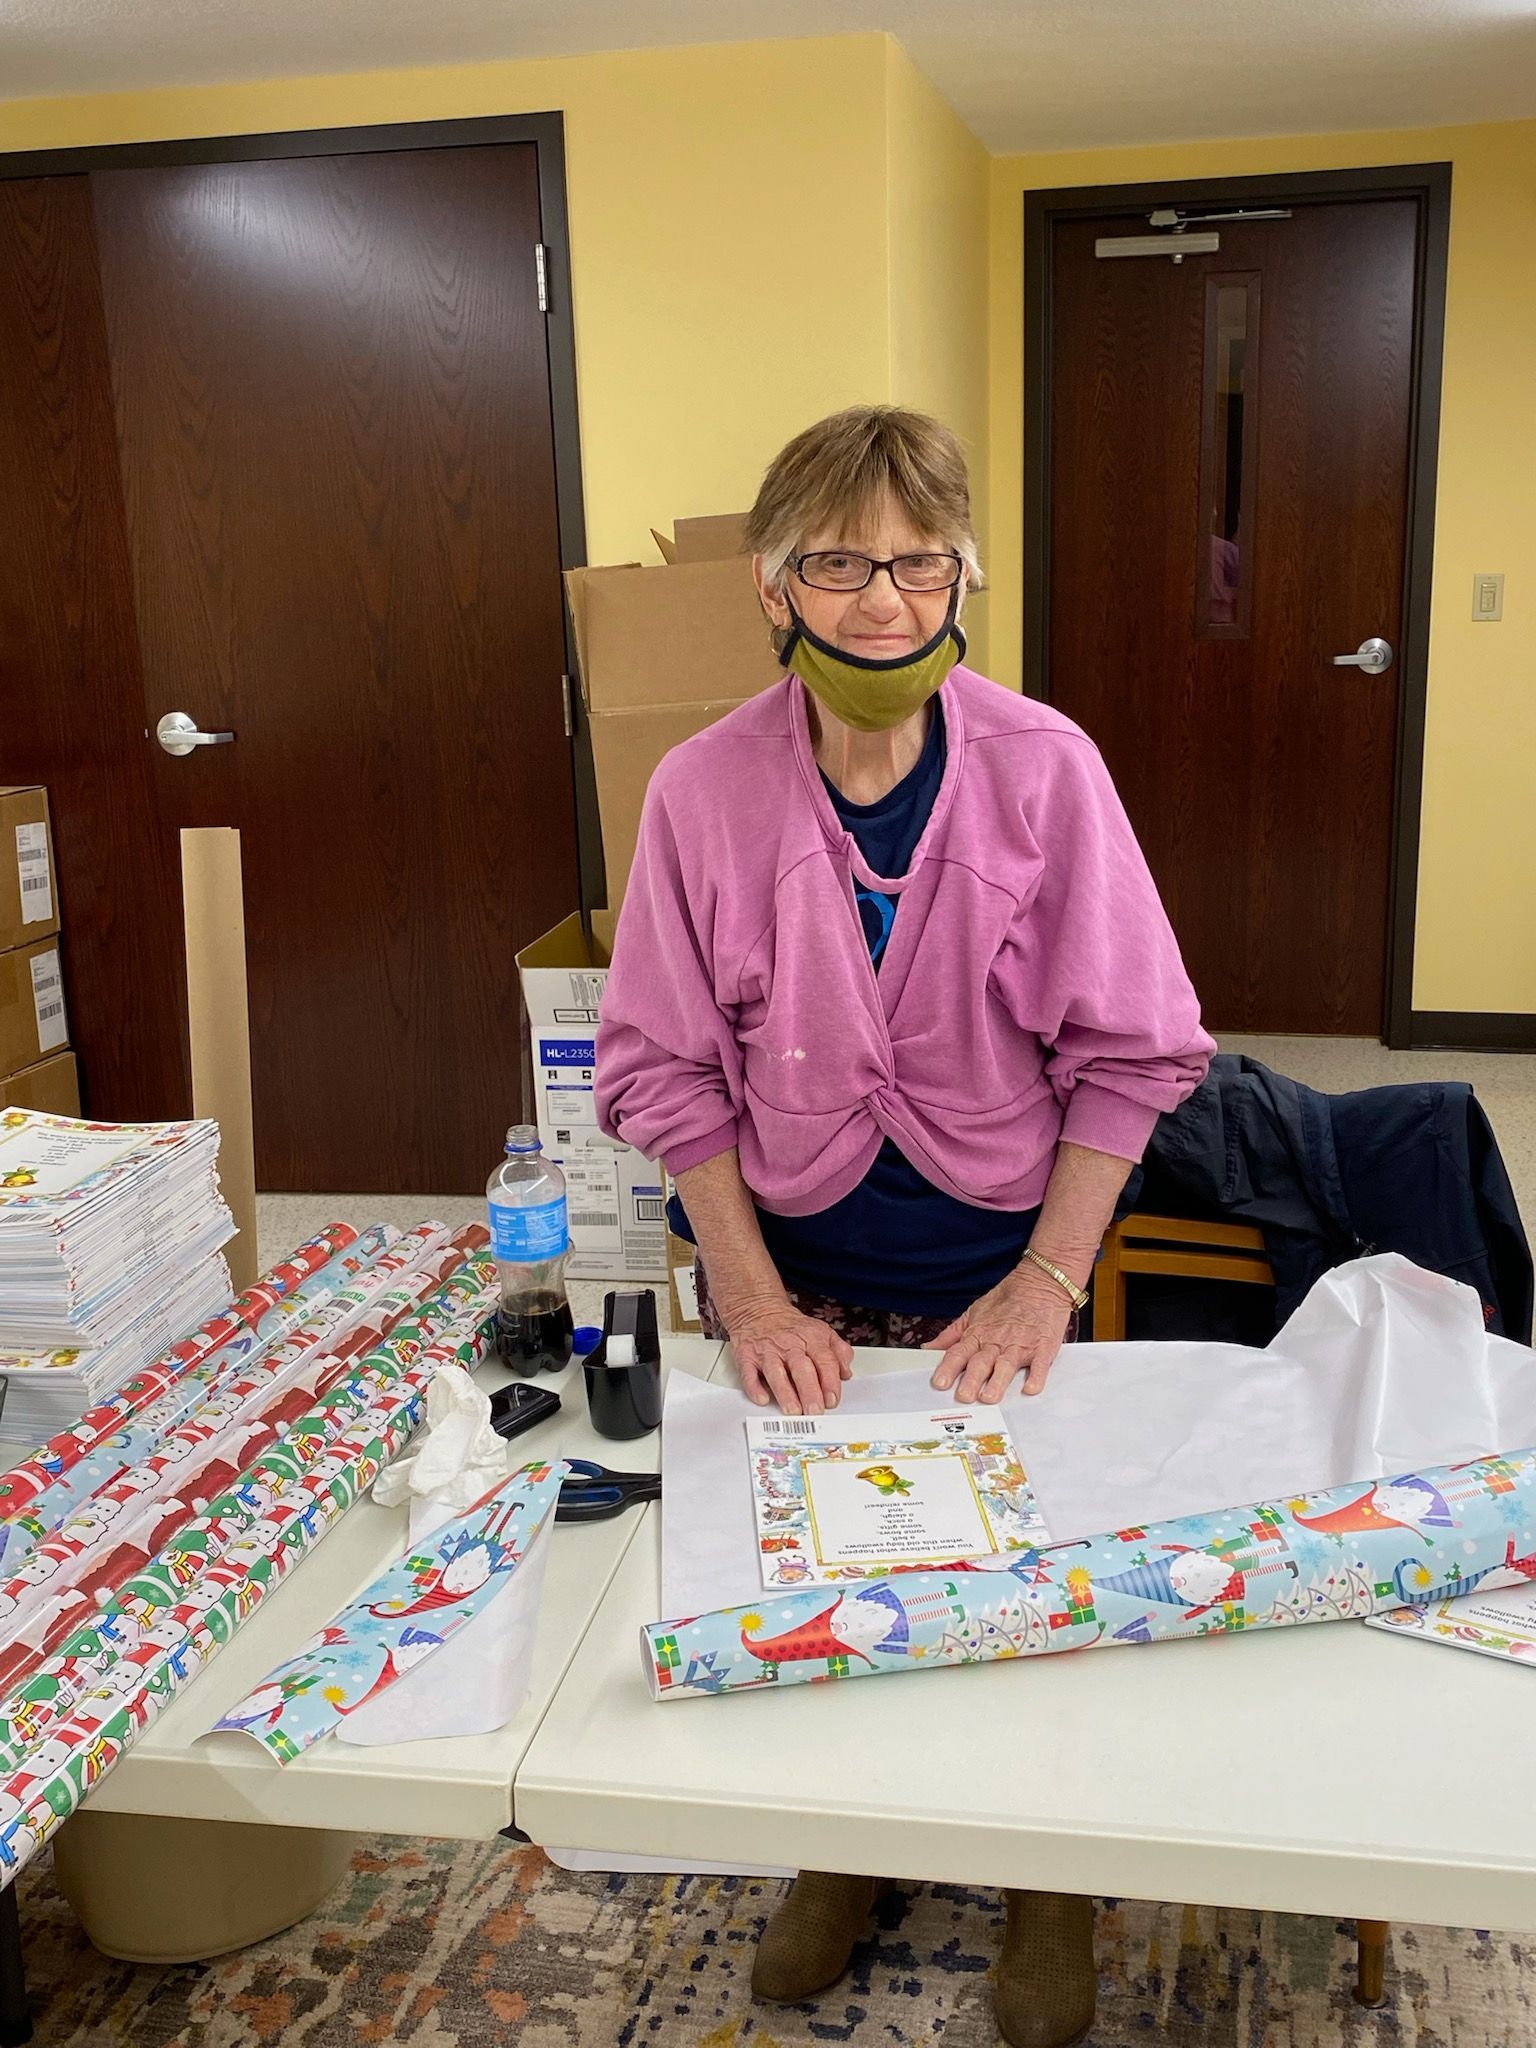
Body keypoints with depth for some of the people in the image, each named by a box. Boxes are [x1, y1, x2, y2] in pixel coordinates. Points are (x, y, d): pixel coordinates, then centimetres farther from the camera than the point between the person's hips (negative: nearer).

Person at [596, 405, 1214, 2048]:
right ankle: (841, 1848, 43)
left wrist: (1047, 1282, -13)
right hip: (795, 1272, 1)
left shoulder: (1045, 769, -13)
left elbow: (1127, 1052, -8)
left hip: (1001, 1268, 0)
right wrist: (752, 1297, -9)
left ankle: (1046, 1877, 41)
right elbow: (667, 1065, -5)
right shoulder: (703, 789, -11)